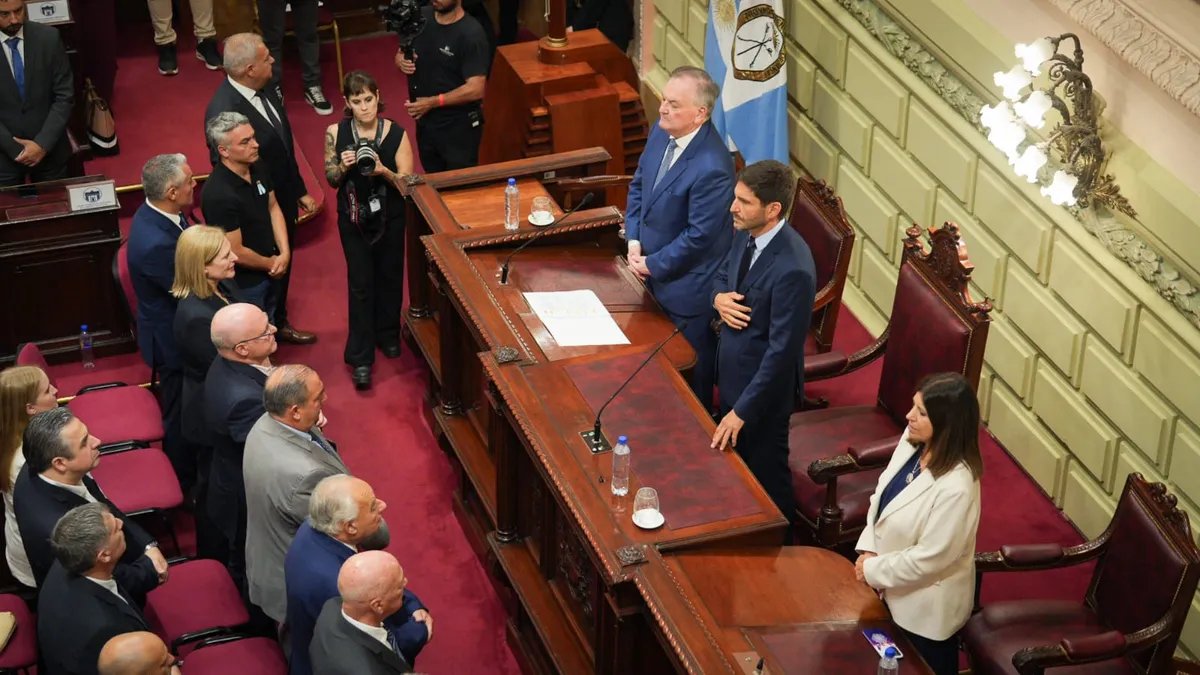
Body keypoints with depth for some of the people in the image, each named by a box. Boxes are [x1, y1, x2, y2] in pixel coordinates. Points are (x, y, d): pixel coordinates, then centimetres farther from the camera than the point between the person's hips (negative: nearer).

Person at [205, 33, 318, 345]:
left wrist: (300, 190, 12)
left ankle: (278, 323, 50)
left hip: (282, 202, 8)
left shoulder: (263, 89, -6)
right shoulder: (223, 112, -32)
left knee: (282, 266, 27)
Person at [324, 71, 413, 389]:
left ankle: (388, 335, 41)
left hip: (390, 217, 1)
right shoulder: (336, 133, -10)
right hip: (353, 218, 0)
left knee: (389, 277, 16)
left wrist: (383, 171, -31)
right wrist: (343, 166, -23)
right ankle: (360, 357, 9)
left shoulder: (396, 133, -13)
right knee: (361, 283, 2)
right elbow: (331, 179, -1)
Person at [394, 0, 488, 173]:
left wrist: (432, 102, -23)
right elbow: (401, 53, 12)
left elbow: (475, 89, -24)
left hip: (459, 127, -6)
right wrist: (401, 61, -12)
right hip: (425, 122, 6)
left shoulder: (471, 34, -21)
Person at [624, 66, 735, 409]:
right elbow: (639, 185, 9)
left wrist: (652, 265, -15)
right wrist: (634, 240, -2)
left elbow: (698, 236, -26)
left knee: (692, 369, 13)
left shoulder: (711, 168, -33)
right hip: (654, 273, 8)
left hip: (688, 284, -8)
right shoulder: (661, 131, -6)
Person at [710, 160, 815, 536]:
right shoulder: (746, 233, -7)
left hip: (763, 387, -8)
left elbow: (782, 351, -29)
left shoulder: (792, 270, -33)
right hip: (732, 371, 8)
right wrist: (719, 298, -10)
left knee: (767, 475, 12)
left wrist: (743, 410, -24)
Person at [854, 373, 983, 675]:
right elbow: (882, 495, 2)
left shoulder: (956, 488, -36)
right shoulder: (912, 440, -12)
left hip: (928, 605, -7)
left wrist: (873, 571, -16)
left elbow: (929, 558, -28)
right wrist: (868, 549, -8)